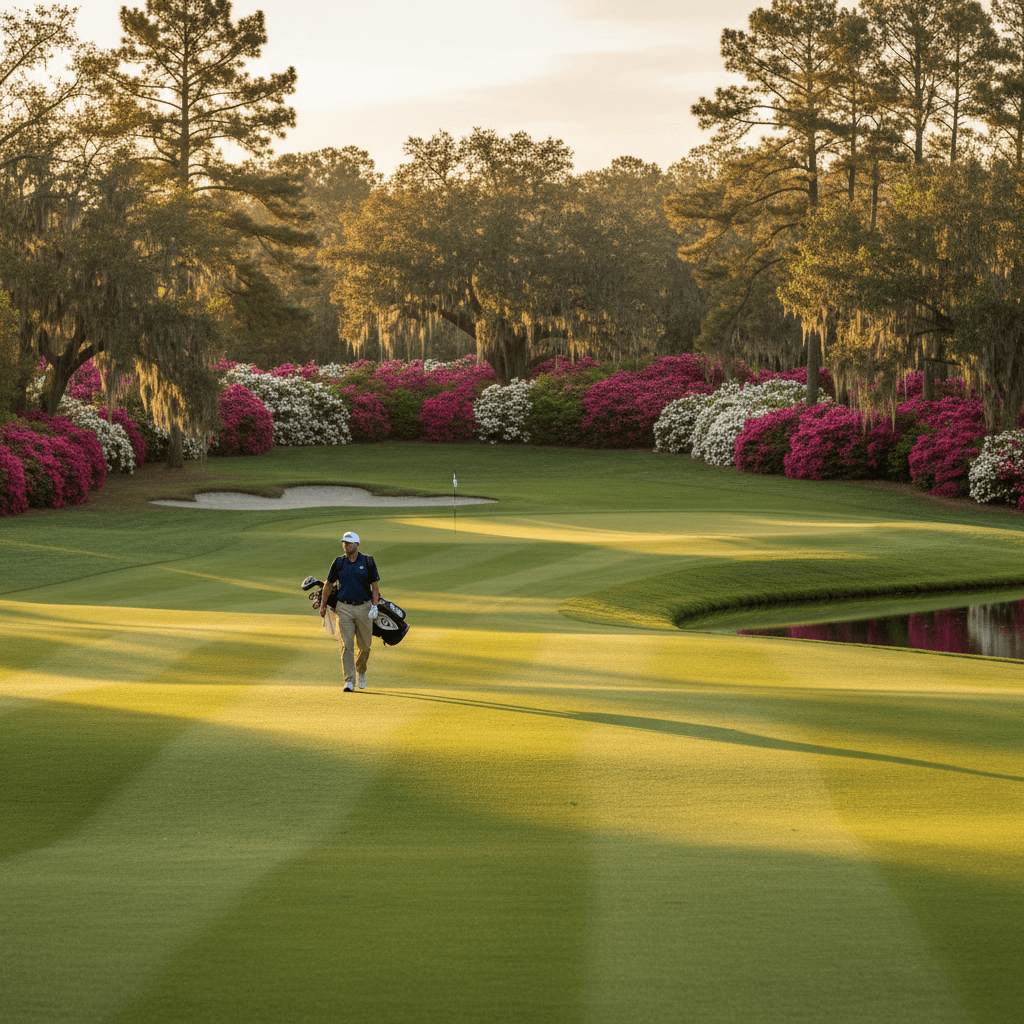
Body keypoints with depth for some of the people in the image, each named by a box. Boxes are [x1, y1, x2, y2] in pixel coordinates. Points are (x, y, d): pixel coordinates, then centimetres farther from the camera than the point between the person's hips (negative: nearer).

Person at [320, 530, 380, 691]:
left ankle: (361, 672, 34)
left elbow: (375, 586, 2)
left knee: (364, 646, 7)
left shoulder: (368, 562, 1)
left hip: (364, 608, 0)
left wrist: (374, 606, -9)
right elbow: (329, 584, 14)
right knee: (346, 646, -9)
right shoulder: (338, 562, 4)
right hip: (344, 608, 0)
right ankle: (349, 681, -10)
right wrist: (323, 604, 15)